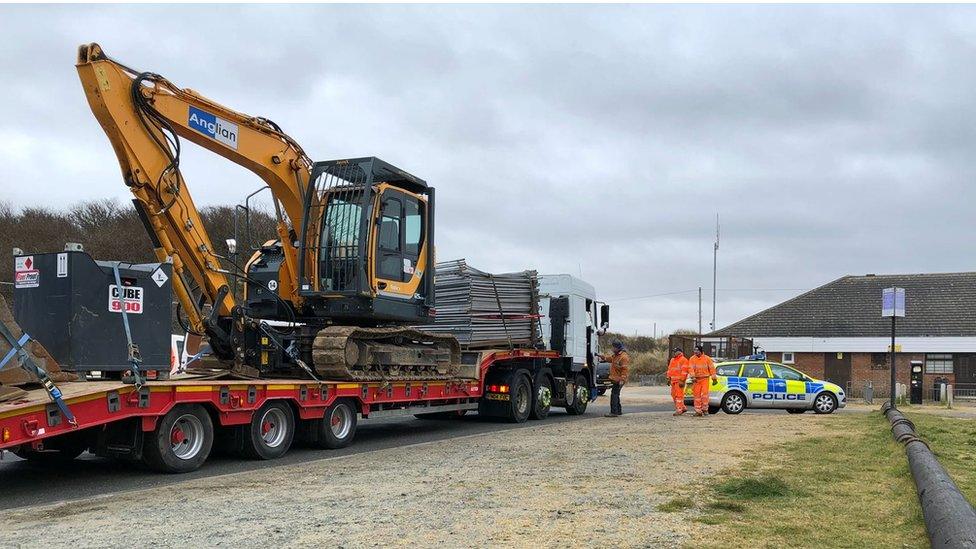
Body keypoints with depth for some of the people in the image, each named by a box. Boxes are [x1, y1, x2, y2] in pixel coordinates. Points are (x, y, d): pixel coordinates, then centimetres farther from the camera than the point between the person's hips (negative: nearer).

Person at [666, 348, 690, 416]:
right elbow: (669, 369, 23)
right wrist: (669, 378, 15)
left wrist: (682, 380, -18)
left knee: (679, 395, -9)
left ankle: (679, 410, -6)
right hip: (673, 380, 9)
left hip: (679, 380, -9)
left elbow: (684, 371, -13)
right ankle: (683, 407, 21)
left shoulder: (683, 360, -7)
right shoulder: (672, 360, 19)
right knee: (674, 395, 9)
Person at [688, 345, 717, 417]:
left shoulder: (707, 358, 3)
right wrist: (693, 377, -20)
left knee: (704, 394, -12)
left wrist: (714, 378, -1)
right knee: (697, 395, 2)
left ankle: (705, 409, 0)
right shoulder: (692, 359, 5)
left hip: (705, 379, -2)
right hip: (696, 379, 2)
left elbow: (711, 368, 3)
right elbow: (691, 368, -6)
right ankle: (698, 411, 7)